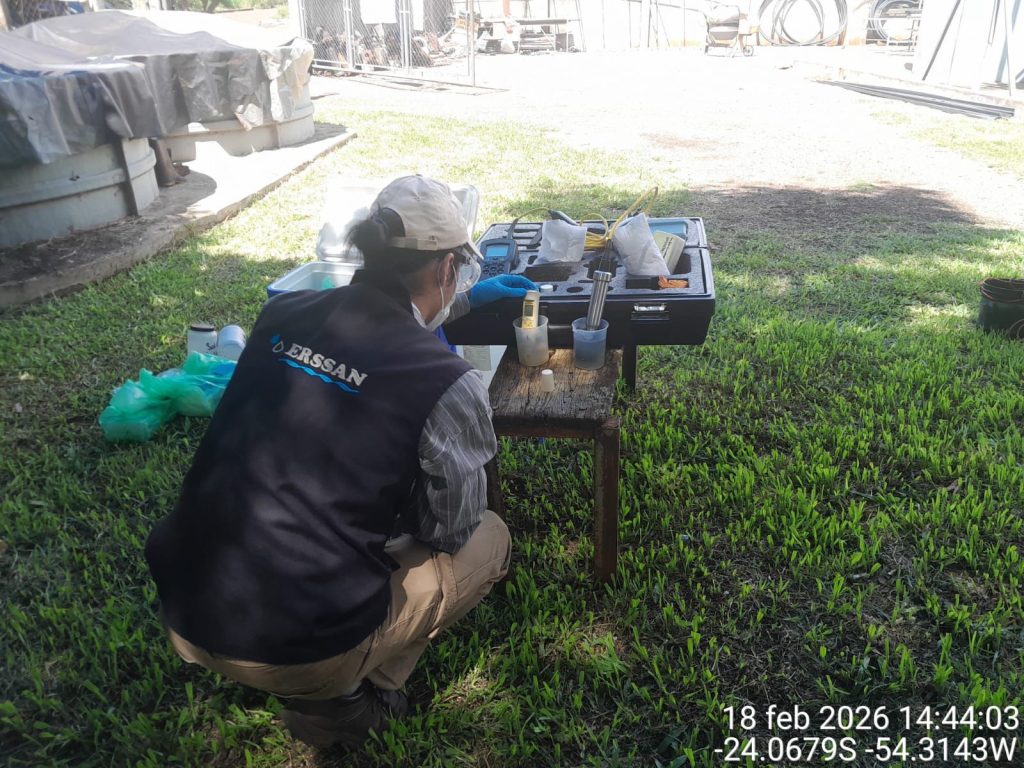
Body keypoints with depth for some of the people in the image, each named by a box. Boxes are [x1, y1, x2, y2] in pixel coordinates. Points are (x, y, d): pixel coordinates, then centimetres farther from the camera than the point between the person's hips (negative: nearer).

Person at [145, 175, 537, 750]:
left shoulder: (284, 313, -1)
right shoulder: (449, 385, -18)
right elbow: (449, 532, -2)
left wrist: (464, 301, 31)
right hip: (296, 649, -6)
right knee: (490, 539, 14)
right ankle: (342, 696, 10)